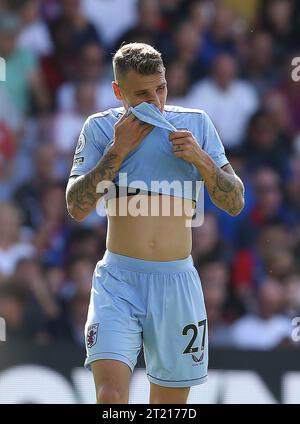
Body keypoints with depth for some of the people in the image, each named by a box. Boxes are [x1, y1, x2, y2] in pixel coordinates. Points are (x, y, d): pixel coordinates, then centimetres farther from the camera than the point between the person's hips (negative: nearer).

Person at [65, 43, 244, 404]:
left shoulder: (196, 123, 7)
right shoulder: (100, 128, 4)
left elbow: (235, 203, 7)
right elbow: (77, 208, -5)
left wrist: (201, 159, -10)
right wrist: (118, 149, -10)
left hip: (177, 282, 2)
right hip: (118, 279, -2)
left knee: (169, 402, 9)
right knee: (110, 394, -20)